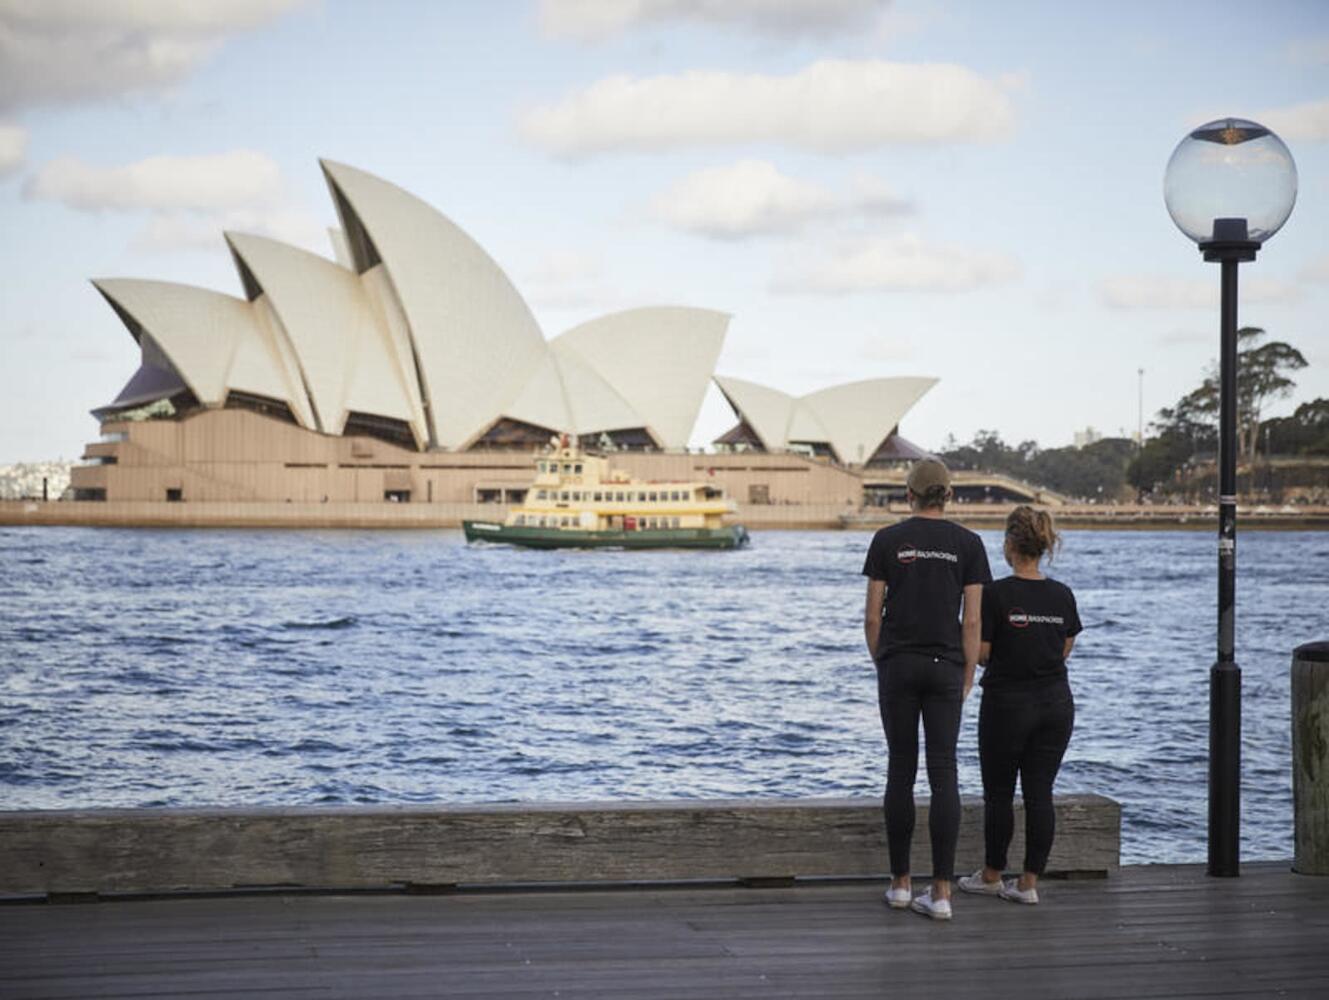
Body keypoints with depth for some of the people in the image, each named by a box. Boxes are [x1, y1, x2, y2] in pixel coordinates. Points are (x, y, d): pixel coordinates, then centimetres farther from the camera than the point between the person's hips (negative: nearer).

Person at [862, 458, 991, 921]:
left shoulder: (887, 540, -1)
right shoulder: (967, 543, -1)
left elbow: (872, 615, -1)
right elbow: (972, 620, -3)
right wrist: (967, 679, 5)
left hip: (898, 665, 0)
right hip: (945, 667, 0)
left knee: (901, 771, 9)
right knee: (943, 774, -1)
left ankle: (900, 883, 13)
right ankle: (941, 892, -6)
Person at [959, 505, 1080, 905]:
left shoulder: (996, 594, -14)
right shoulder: (1063, 596, 2)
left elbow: (980, 653, -11)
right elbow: (1064, 650, 10)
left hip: (1007, 703, -4)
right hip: (1056, 703, 4)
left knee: (999, 793, 9)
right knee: (1040, 793, 6)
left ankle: (991, 877, 20)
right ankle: (1028, 883, 7)